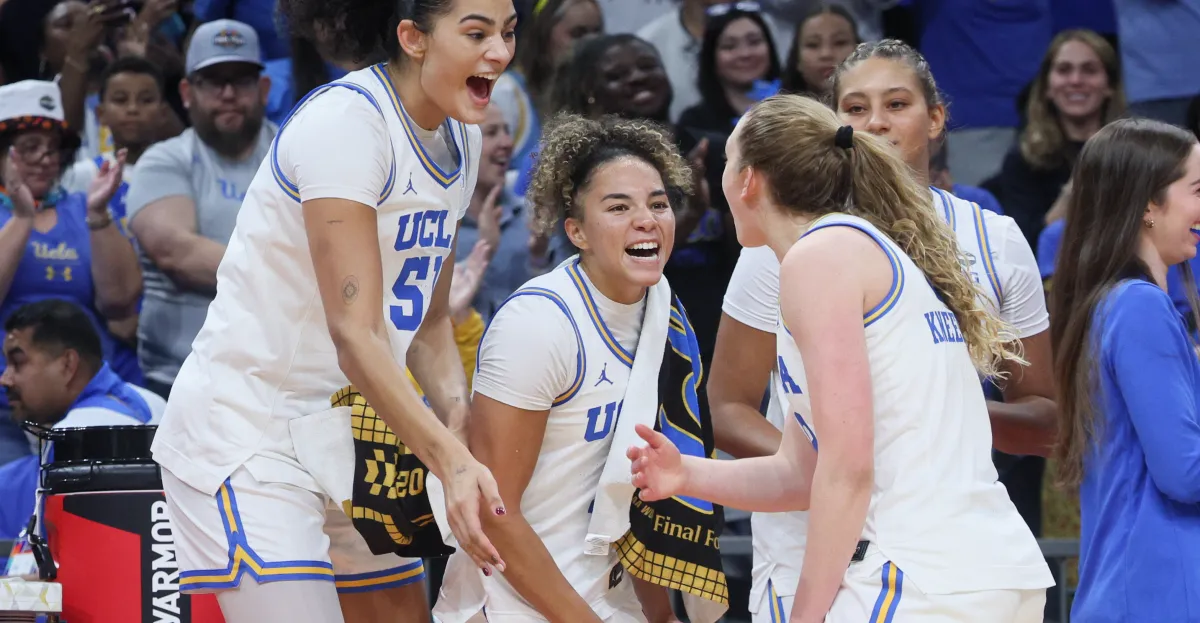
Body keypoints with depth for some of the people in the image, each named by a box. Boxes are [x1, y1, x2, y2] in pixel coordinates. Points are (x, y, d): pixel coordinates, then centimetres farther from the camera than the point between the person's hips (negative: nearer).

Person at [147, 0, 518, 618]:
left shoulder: (460, 139, 8)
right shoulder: (345, 121, -19)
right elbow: (355, 334, -25)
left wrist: (460, 430, -4)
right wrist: (449, 459, -33)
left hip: (341, 438, 9)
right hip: (247, 438, -9)